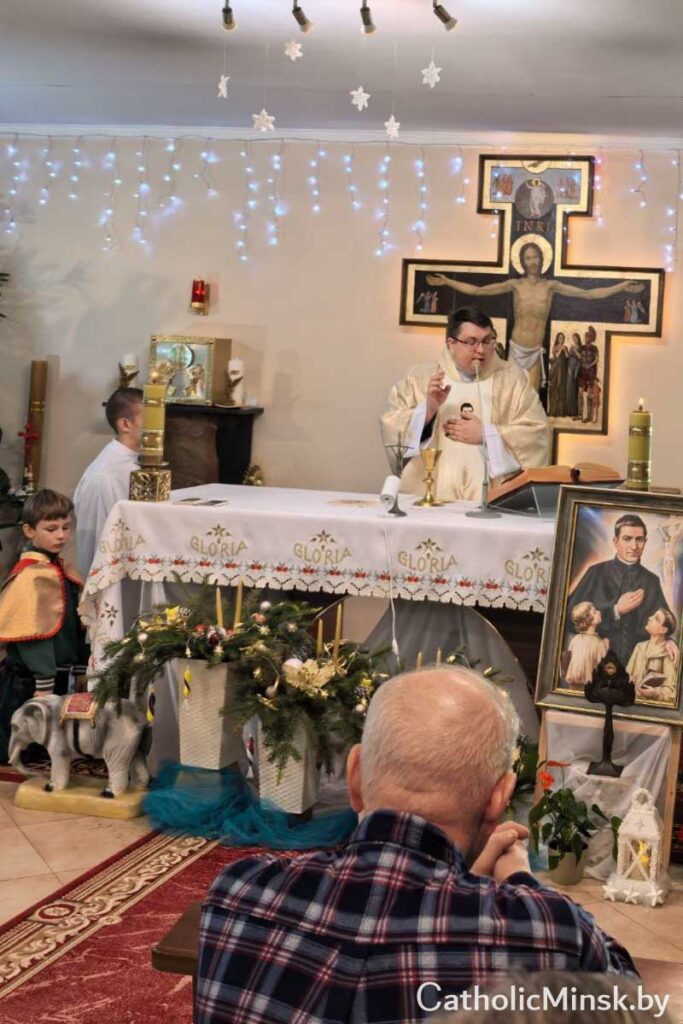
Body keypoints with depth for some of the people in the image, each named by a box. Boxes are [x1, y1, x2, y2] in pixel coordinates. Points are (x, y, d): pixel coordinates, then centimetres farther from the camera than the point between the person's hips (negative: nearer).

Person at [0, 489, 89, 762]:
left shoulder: (61, 571, 9)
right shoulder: (30, 575, -19)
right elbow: (32, 633, -23)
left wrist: (81, 667, 18)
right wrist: (43, 683, -23)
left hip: (57, 675, 9)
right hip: (27, 681, -9)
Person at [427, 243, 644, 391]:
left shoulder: (551, 285, 1)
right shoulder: (515, 284, 0)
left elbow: (588, 294, 0)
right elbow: (477, 290, 1)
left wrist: (622, 287, -4)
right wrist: (447, 282, -3)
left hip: (535, 352, 1)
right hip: (516, 348, -1)